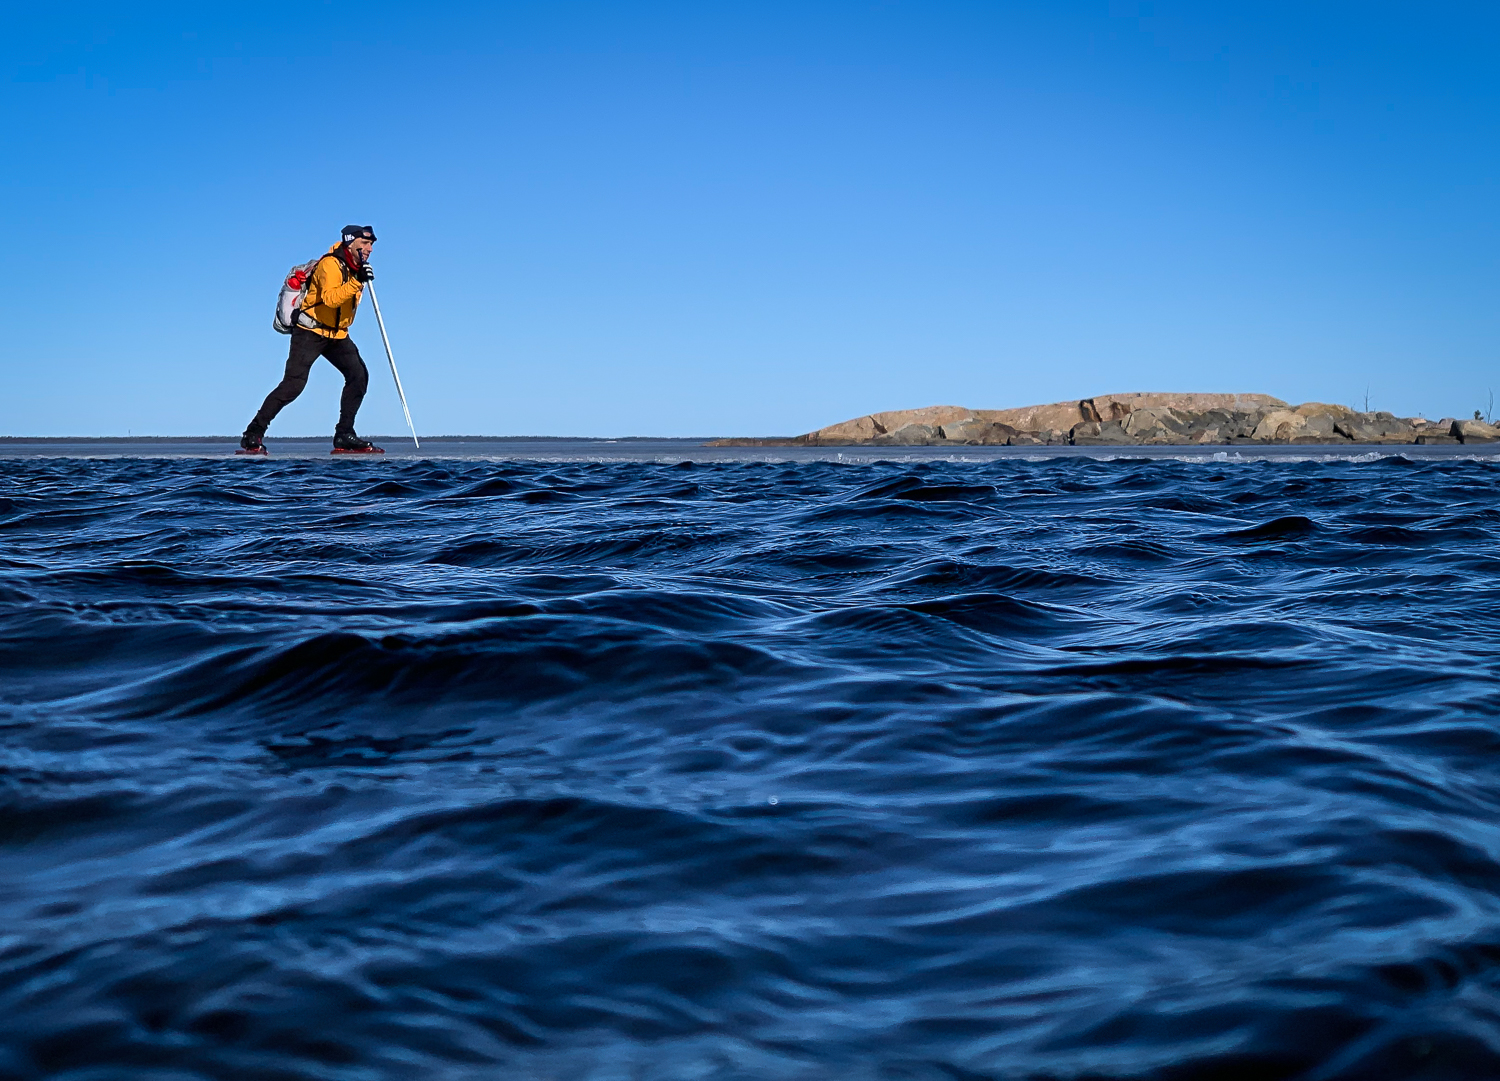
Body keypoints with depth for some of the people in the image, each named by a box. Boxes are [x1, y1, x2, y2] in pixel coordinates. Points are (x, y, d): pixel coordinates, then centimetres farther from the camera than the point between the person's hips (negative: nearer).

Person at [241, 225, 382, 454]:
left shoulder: (355, 266, 8)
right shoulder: (330, 264, -19)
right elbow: (330, 298, -36)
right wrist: (356, 281, -42)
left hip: (337, 335, 8)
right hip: (311, 332, -8)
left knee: (359, 375, -8)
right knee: (294, 383, -15)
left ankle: (344, 435, -2)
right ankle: (253, 434, -9)